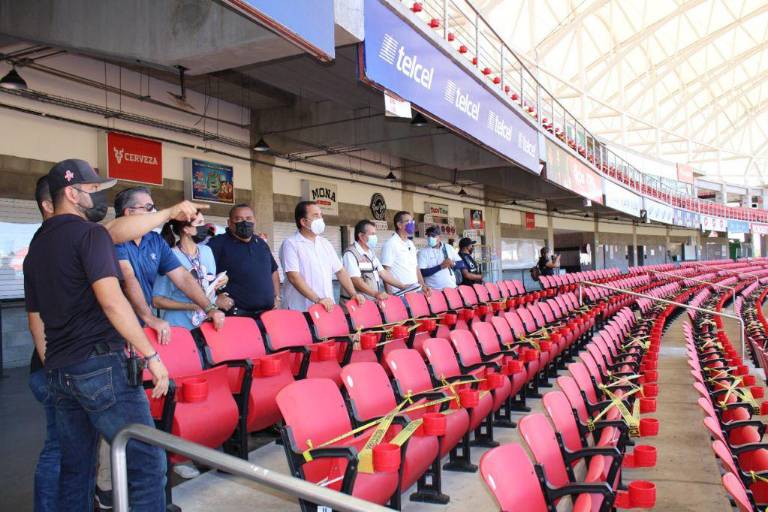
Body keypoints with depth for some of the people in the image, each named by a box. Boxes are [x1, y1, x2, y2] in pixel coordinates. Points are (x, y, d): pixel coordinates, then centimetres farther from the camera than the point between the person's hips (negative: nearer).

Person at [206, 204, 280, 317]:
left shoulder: (261, 243, 16)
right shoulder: (219, 243, -5)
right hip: (236, 314, -6)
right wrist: (215, 297, -18)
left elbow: (273, 271, 25)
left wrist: (277, 297, 16)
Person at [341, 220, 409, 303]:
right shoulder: (350, 254, -12)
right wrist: (375, 294, -31)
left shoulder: (371, 253, 16)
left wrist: (403, 286, 9)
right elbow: (356, 280, -21)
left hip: (372, 302, 8)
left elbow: (383, 273, 16)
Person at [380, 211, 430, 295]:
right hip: (399, 291, -7)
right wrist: (390, 293, -18)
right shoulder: (390, 244, -8)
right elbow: (386, 271, -13)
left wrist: (423, 285, 9)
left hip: (415, 289, 7)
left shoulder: (411, 244, 16)